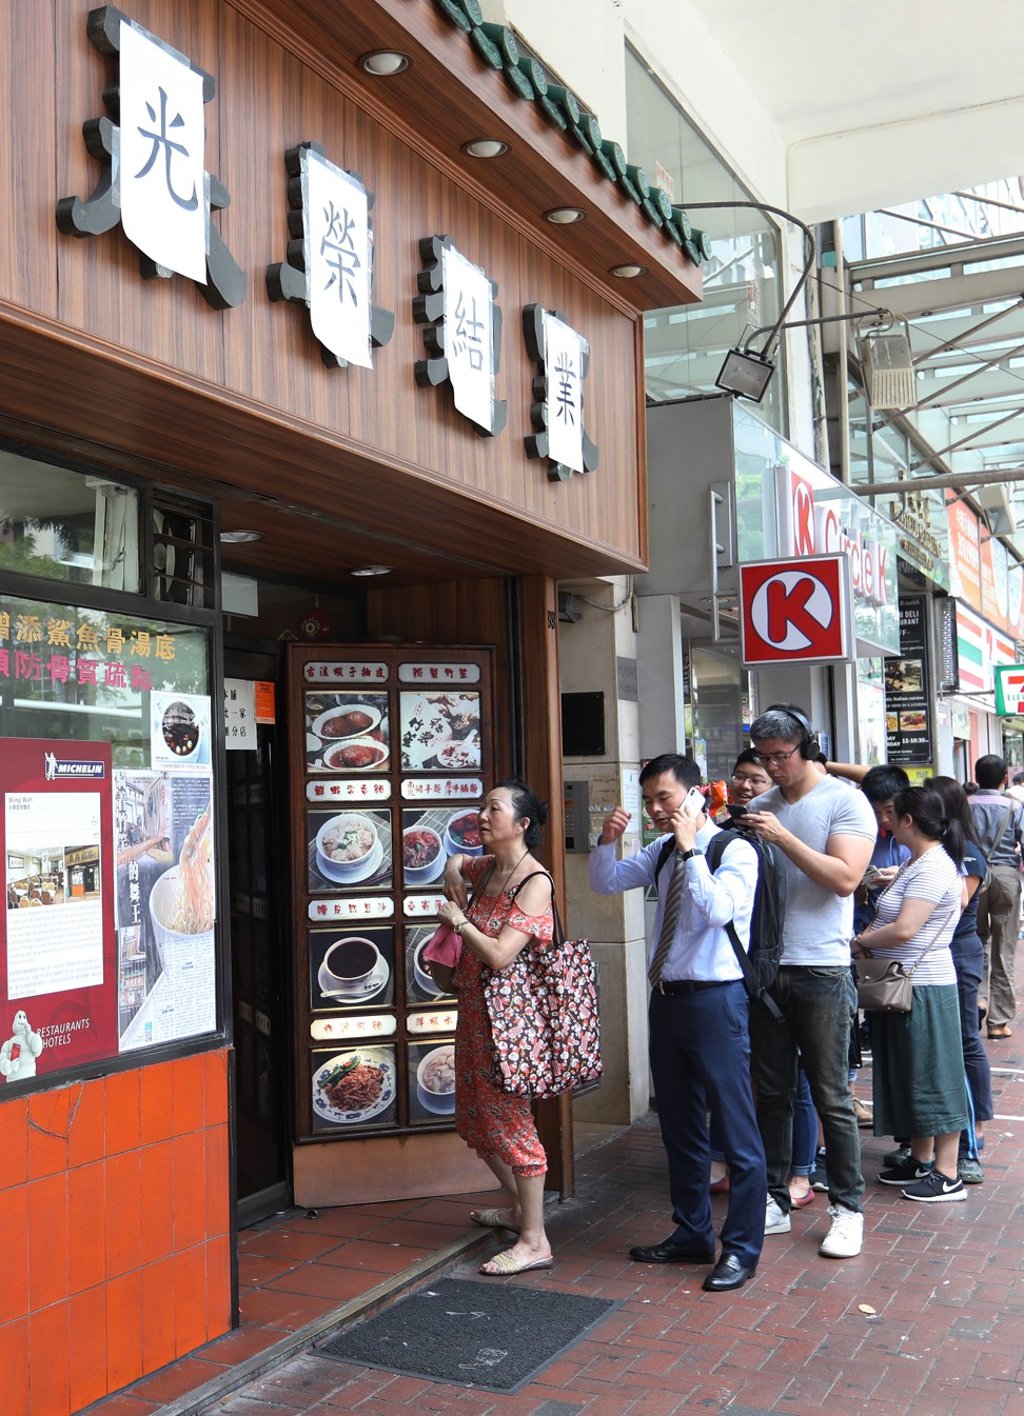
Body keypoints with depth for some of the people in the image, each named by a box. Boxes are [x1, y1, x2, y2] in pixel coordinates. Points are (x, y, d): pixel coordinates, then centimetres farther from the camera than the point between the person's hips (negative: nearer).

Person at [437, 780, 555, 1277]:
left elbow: (499, 955, -26)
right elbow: (455, 862, 32)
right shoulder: (486, 868, 7)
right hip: (474, 1009, 9)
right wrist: (453, 873, 9)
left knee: (509, 1117, -6)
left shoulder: (534, 883, -18)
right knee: (475, 1116, 19)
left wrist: (459, 919, -13)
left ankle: (534, 1241, 3)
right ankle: (517, 1206, 37)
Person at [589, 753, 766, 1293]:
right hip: (667, 998, 8)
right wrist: (607, 840, -4)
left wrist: (690, 850, -24)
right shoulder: (662, 851, 9)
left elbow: (717, 911, -27)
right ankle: (691, 1234, 32)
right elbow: (605, 883, 14)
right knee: (679, 1126, 18)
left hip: (715, 999, -8)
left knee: (735, 1127, 0)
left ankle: (741, 1249, 13)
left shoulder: (734, 850, -11)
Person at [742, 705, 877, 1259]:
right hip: (764, 967, 5)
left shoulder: (845, 802, -5)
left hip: (821, 971, -5)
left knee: (831, 1097, 3)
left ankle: (847, 1209, 15)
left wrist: (784, 838, -20)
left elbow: (844, 879, -17)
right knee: (772, 1093, 12)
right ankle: (774, 1201, 23)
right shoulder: (761, 807, 10)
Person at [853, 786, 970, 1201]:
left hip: (924, 987, -10)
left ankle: (947, 1175, 7)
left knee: (932, 1077, -2)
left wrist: (859, 943, -12)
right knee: (911, 1075, 16)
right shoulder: (916, 863, 13)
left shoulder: (933, 867, -20)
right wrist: (867, 939, -3)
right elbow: (892, 921, 16)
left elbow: (904, 930, -27)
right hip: (902, 984, 10)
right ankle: (921, 1161, 28)